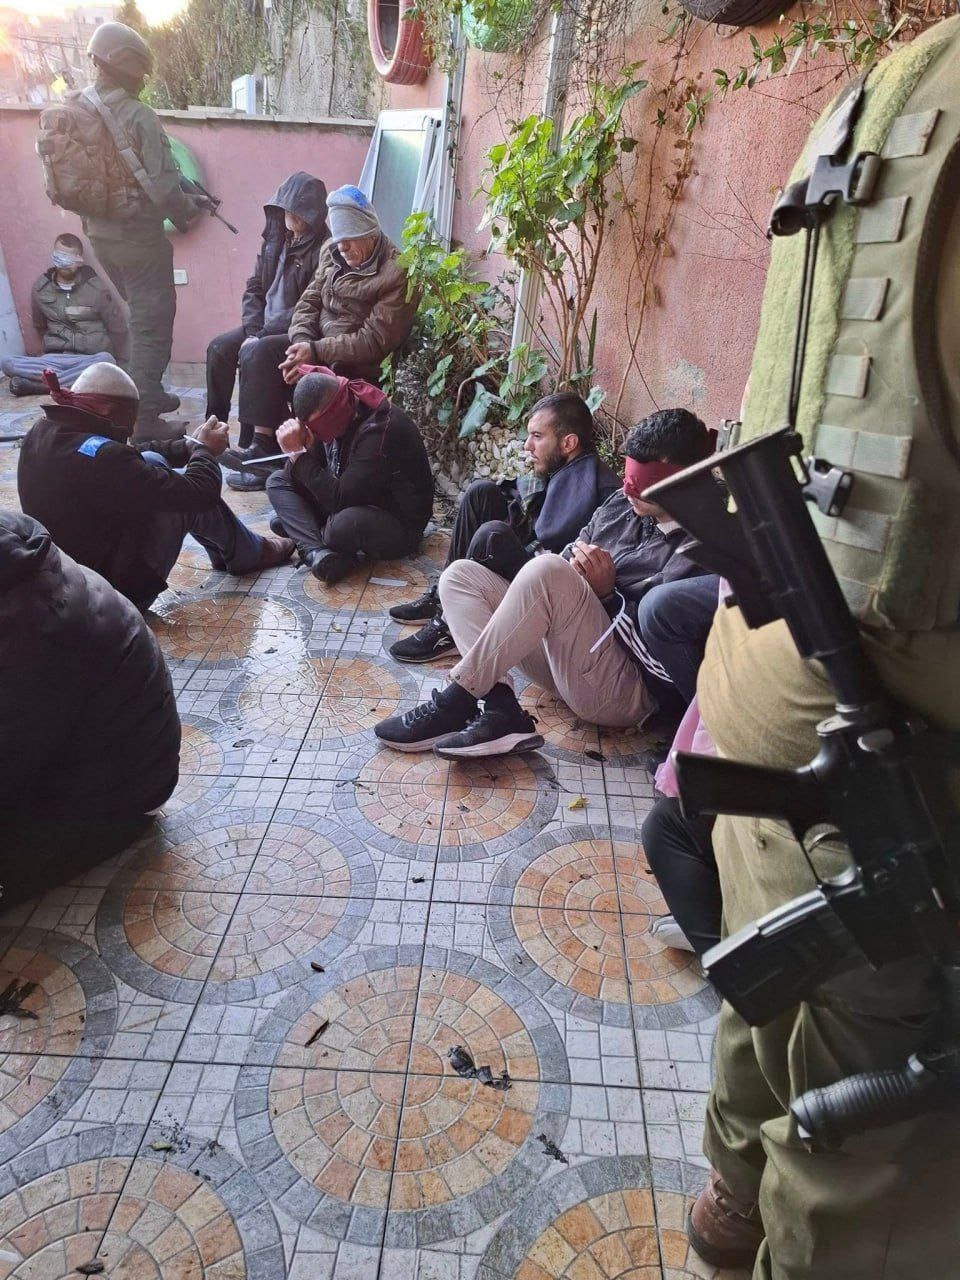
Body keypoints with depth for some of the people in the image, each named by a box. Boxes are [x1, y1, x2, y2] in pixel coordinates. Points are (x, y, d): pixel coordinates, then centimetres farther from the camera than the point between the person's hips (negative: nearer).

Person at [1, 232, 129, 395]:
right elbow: (39, 326, 22)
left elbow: (118, 329, 4)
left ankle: (37, 384, -31)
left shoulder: (96, 288, -1)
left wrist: (120, 367, 5)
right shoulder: (40, 287, 7)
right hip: (55, 359, 2)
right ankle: (80, 378, -31)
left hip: (90, 360, -2)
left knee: (105, 360, -39)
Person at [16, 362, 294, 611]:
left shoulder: (42, 432, -3)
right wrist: (205, 450, -6)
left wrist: (190, 447, -1)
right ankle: (247, 554, 18)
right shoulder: (101, 457, -30)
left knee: (151, 463, 12)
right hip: (117, 590, -9)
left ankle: (225, 550, 23)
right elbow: (198, 494, -26)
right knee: (188, 497, -6)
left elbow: (132, 458, 9)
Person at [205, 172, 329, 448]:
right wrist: (253, 331, -6)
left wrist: (262, 335, -19)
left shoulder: (324, 249, -14)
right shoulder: (275, 239, 9)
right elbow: (254, 287, 10)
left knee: (252, 353, -29)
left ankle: (251, 442, -22)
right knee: (219, 347, -7)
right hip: (265, 326, 8)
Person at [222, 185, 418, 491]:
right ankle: (264, 445, -17)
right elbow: (308, 302, 9)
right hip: (318, 346, 7)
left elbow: (374, 341, -19)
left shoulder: (396, 273, -16)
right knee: (266, 351, -17)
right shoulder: (332, 252, 7)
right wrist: (302, 343, -13)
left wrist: (316, 351, -22)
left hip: (359, 369, -7)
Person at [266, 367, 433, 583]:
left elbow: (340, 500, -29)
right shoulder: (338, 418, -2)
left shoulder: (379, 429, -27)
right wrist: (304, 450, -21)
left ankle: (298, 529, -5)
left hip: (398, 527, -9)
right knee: (278, 481, 1)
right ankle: (316, 551, -23)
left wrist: (299, 455, -27)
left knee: (344, 524, -41)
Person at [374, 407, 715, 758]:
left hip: (626, 692, -9)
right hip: (564, 656, 9)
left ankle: (455, 703, -20)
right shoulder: (620, 505, 10)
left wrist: (607, 592, -17)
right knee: (460, 575, 2)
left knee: (547, 570, -30)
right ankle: (500, 709, -21)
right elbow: (568, 563, 19)